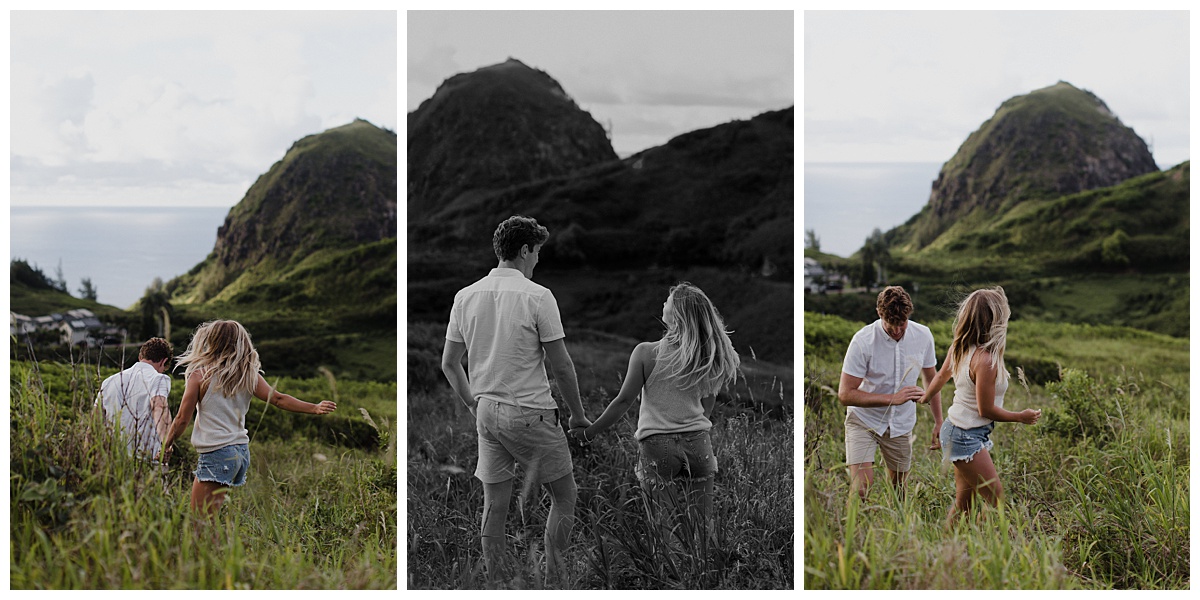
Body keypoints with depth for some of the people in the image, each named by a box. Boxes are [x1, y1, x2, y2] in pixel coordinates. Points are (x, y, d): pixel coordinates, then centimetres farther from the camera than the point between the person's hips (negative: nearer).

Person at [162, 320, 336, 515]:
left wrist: (166, 446, 10)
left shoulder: (200, 375, -6)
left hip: (215, 454, -6)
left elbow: (182, 419, -3)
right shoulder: (249, 375, 6)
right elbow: (277, 398, 1)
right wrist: (314, 408, 7)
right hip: (242, 451, 7)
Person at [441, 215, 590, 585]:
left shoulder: (466, 296, 5)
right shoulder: (537, 296, -12)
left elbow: (449, 364, 9)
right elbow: (561, 365, -10)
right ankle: (552, 582, 11)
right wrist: (578, 415, 2)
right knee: (564, 498, 10)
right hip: (530, 412, -6)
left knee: (494, 505, 12)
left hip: (486, 412, 6)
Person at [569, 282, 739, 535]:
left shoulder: (646, 353, -9)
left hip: (657, 443, -3)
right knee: (703, 526, 9)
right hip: (698, 441, 3)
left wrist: (589, 431, 5)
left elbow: (624, 401, -6)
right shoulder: (706, 356, 2)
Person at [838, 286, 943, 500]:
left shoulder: (923, 336, -9)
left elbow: (932, 380, 9)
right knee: (861, 489, -16)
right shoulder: (863, 341, -22)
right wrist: (892, 398, -29)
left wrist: (939, 422, 9)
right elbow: (845, 394, -22)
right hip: (864, 421, -4)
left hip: (901, 424, 4)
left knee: (899, 488, 13)